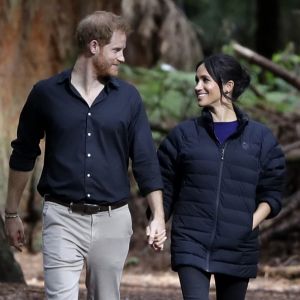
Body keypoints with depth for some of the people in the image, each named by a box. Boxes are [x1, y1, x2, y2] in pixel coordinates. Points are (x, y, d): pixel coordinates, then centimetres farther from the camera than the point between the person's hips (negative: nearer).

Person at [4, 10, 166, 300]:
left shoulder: (128, 97, 4)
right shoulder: (46, 93, 0)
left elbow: (145, 160, 5)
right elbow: (23, 156, 9)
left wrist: (158, 216, -4)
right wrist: (11, 213, 11)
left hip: (113, 220, 2)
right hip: (63, 218, -2)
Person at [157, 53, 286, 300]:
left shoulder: (260, 137, 4)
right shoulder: (184, 134, 6)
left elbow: (271, 192, 7)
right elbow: (165, 187, 10)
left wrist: (254, 221, -8)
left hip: (238, 247, 1)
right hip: (191, 245, -1)